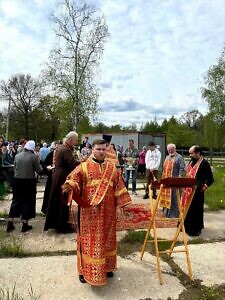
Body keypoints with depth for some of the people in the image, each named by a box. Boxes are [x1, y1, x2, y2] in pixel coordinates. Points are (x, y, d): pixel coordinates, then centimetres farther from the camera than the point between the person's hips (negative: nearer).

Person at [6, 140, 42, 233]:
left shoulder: (17, 155, 2)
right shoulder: (34, 157, -11)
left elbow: (14, 168, 10)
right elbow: (39, 170, -8)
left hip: (17, 181, 4)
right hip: (29, 181, -4)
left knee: (16, 201, 15)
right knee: (28, 201, 8)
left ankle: (10, 223, 18)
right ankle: (25, 225, 14)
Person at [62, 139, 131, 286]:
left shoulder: (112, 168, 7)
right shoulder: (83, 167, -2)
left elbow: (119, 187, 7)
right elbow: (73, 179, -12)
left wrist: (121, 205, 3)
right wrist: (68, 186, -35)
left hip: (108, 211, 3)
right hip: (89, 211, -3)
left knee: (106, 239, 15)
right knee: (89, 240, 5)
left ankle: (107, 267, 33)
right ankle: (85, 270, 21)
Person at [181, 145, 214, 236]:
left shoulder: (204, 163, -13)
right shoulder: (191, 162, 11)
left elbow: (210, 179, -13)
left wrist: (204, 187, -22)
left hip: (196, 191, -8)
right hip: (188, 190, 8)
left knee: (195, 210, 2)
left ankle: (195, 229, 17)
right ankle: (186, 226, 32)